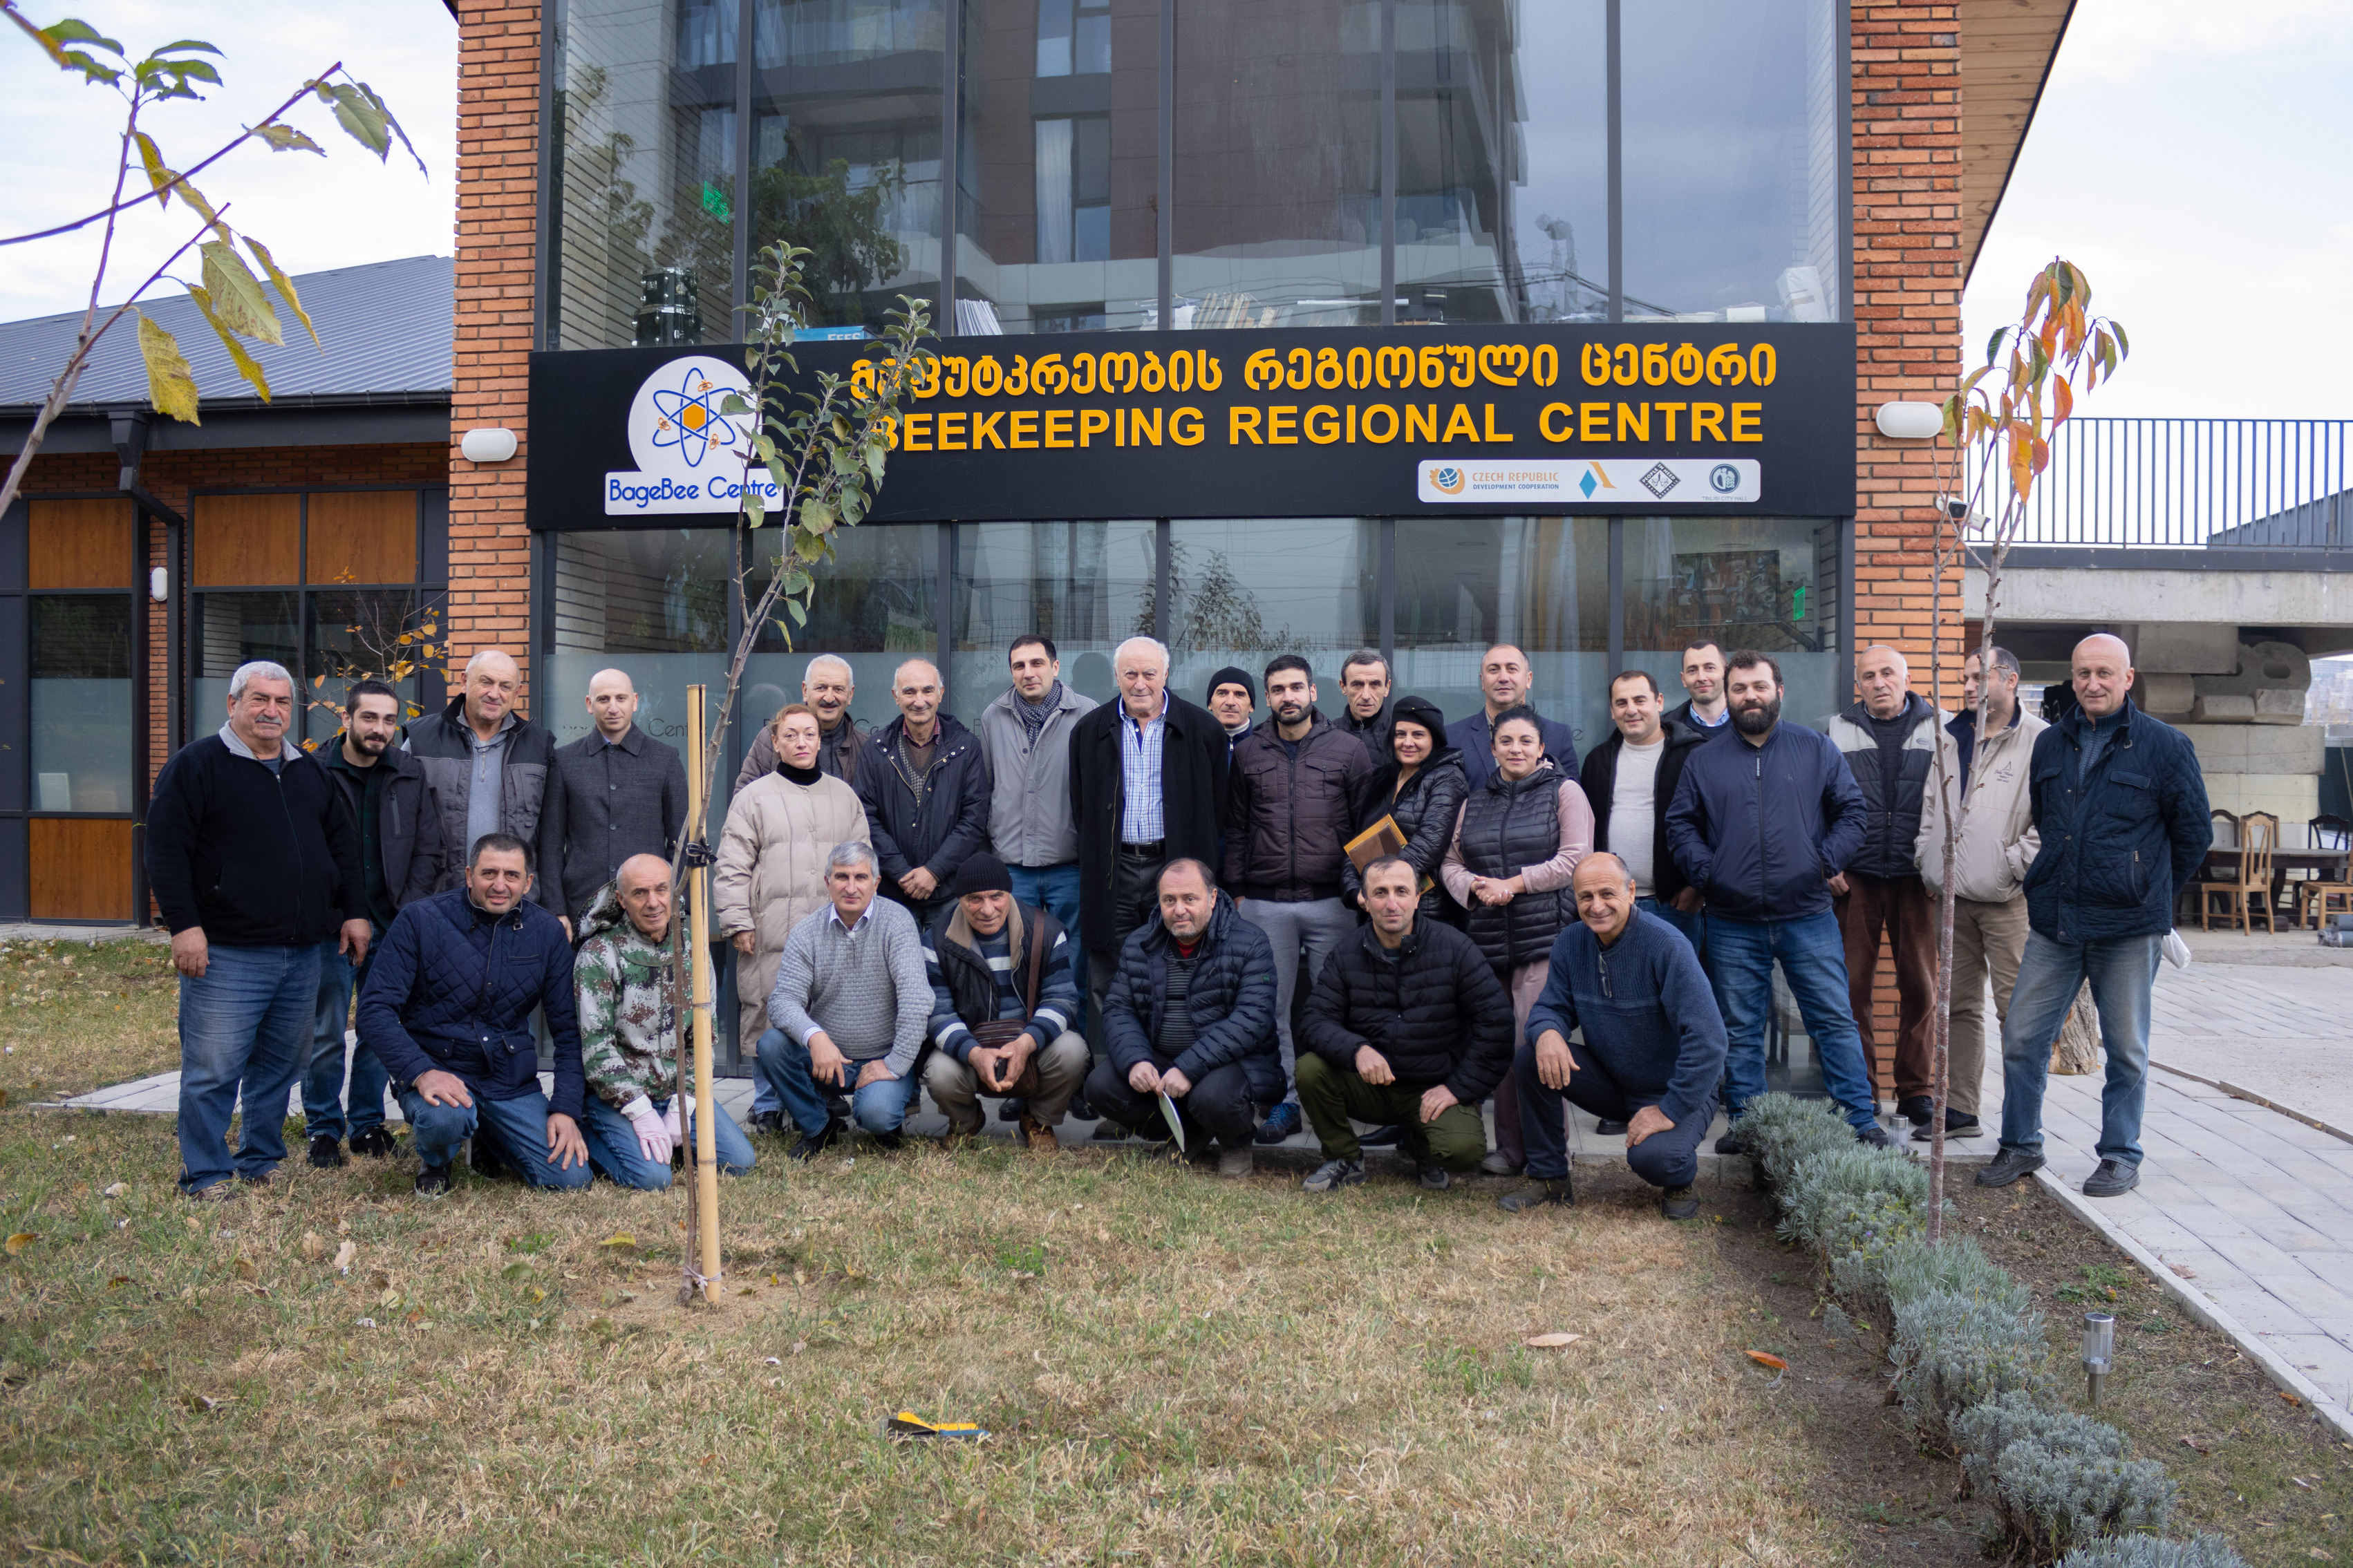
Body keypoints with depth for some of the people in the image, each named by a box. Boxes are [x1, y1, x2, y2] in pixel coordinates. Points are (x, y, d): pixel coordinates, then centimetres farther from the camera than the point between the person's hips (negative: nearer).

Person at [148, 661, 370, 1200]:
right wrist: (184, 925, -15)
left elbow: (343, 846, 22)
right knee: (214, 1068, -3)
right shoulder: (196, 765, -3)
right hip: (226, 953, -6)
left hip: (304, 952, 6)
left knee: (282, 1064, 12)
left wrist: (355, 912, 14)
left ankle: (262, 1162, 25)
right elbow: (166, 850, -9)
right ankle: (206, 1174, 9)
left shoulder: (311, 771, 17)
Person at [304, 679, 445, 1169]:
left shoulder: (410, 775, 7)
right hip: (330, 927, -2)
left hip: (391, 927, 3)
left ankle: (368, 1124, 21)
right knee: (325, 1035, 2)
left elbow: (428, 852, 7)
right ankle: (323, 1130, 15)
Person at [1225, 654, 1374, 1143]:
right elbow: (1237, 828, 13)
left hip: (1331, 900, -2)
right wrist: (1237, 890, 8)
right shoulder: (1247, 754, 10)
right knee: (1273, 1005, 4)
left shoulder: (1346, 749, 4)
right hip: (1266, 904, 2)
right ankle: (1284, 1101, 13)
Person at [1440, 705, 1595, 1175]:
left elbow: (1574, 859, -5)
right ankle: (1510, 1147, 12)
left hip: (1546, 936, -5)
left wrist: (1512, 884, -10)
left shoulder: (1564, 792, 5)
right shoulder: (1476, 802, 19)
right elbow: (1451, 863, 17)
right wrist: (1476, 888, -5)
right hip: (1489, 938, 5)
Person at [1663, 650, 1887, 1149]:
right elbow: (1680, 825, 12)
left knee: (1835, 1021, 0)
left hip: (1809, 919, -1)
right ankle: (1745, 1124, 16)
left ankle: (1862, 1122, 7)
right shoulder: (1704, 761, 10)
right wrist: (1706, 871, -3)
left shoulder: (1816, 748, 7)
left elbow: (1851, 811, 8)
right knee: (1740, 1030, 7)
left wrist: (1827, 862, -5)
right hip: (1733, 925, 1)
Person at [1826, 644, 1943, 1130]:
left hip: (1916, 876, 0)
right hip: (1855, 876, 0)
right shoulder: (1838, 732, 9)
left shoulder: (1937, 730, 8)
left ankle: (1917, 1089, 13)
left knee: (1920, 984, 3)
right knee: (1851, 984, -1)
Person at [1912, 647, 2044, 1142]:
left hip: (2008, 900, -7)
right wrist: (1927, 864, 14)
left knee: (2016, 1008, -5)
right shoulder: (1951, 741, 15)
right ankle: (1959, 1109, 20)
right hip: (1953, 897, 7)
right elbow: (1930, 808, 23)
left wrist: (2013, 865, -13)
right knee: (1960, 1005, 12)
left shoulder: (2038, 740, -6)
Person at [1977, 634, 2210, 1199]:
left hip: (2128, 927, -4)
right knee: (2022, 1037, 4)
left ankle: (2121, 1157, 20)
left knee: (2126, 1049, 7)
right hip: (2054, 924, 4)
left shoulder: (2165, 745, -3)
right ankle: (2020, 1147, 18)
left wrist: (2149, 893, 9)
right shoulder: (2050, 744, 10)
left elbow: (2195, 833, 5)